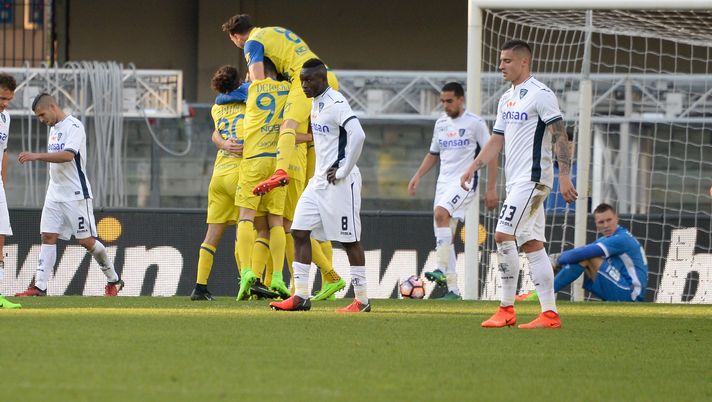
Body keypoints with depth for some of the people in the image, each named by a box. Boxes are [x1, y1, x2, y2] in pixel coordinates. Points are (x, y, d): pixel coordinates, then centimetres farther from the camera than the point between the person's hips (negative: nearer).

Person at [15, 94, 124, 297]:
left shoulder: (73, 126, -13)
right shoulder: (53, 128, 15)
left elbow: (68, 155, -28)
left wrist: (37, 156, -32)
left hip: (76, 194, -8)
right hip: (55, 194, 8)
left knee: (86, 240, -4)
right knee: (48, 236, -2)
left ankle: (114, 280, 12)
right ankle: (39, 286, -6)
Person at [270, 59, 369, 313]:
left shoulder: (336, 103, -16)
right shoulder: (315, 103, 13)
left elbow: (357, 135, -27)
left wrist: (343, 170, -22)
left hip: (339, 181, -10)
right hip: (318, 181, 10)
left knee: (349, 239, -3)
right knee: (299, 232, 3)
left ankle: (362, 300, 4)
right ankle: (301, 296, 5)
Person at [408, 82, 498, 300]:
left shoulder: (475, 123, -5)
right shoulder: (440, 124, 14)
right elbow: (433, 154, 26)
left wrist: (491, 189, -9)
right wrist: (418, 176, 12)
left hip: (464, 181, -7)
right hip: (444, 182, 7)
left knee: (440, 213, -31)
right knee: (444, 236, 3)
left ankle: (441, 270, -31)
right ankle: (452, 289, 8)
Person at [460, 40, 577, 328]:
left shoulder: (540, 94, -10)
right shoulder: (507, 99, 18)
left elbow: (560, 136, -14)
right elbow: (497, 140, 22)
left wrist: (564, 175, -21)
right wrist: (473, 168, 11)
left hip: (532, 179, -9)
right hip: (516, 181, 9)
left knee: (504, 235, -14)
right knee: (531, 243, 5)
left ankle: (506, 309, -8)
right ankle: (550, 313, 4)